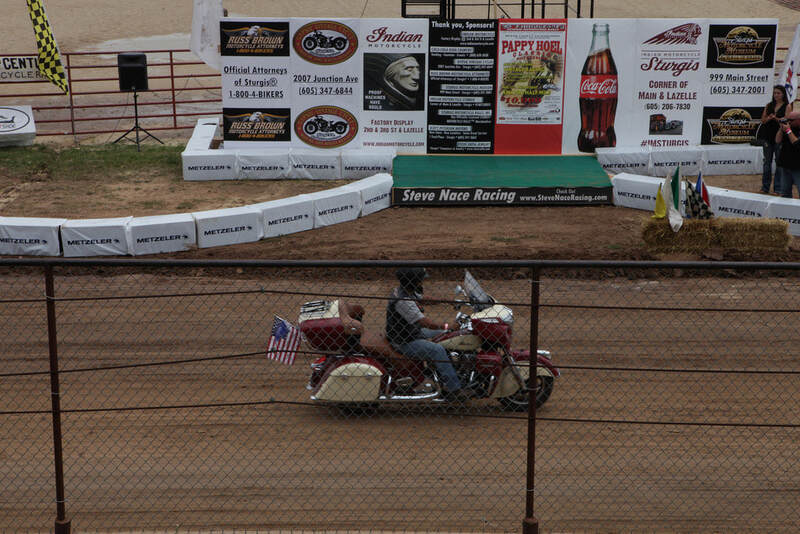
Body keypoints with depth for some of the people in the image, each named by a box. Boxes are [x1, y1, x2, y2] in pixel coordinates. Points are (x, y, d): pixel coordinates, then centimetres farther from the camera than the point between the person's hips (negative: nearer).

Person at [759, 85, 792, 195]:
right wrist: (768, 118, -12)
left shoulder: (787, 106, -1)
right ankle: (765, 187, 13)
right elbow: (763, 120, 9)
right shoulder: (769, 105, 12)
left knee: (779, 162, -2)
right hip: (768, 136, 4)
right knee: (767, 162, 7)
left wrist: (776, 118, -26)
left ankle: (778, 188, 2)